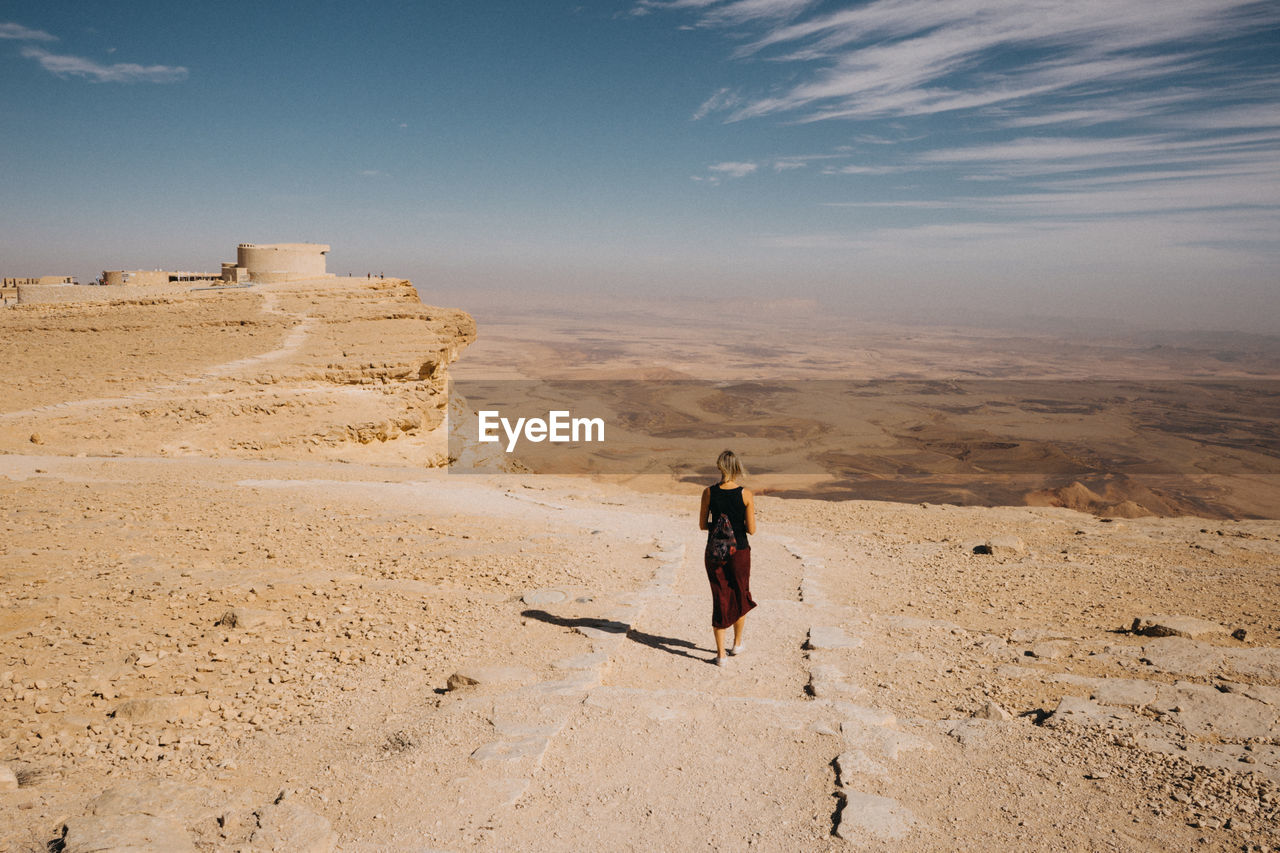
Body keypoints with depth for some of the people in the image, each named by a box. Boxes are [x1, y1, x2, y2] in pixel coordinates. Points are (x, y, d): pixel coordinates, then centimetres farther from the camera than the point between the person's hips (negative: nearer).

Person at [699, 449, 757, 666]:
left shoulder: (709, 492, -8)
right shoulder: (745, 495, -12)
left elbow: (702, 525, -2)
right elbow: (751, 530, -9)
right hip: (739, 552, -1)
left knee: (720, 599, 10)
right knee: (740, 597, 21)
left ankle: (720, 654, 10)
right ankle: (737, 644, 36)